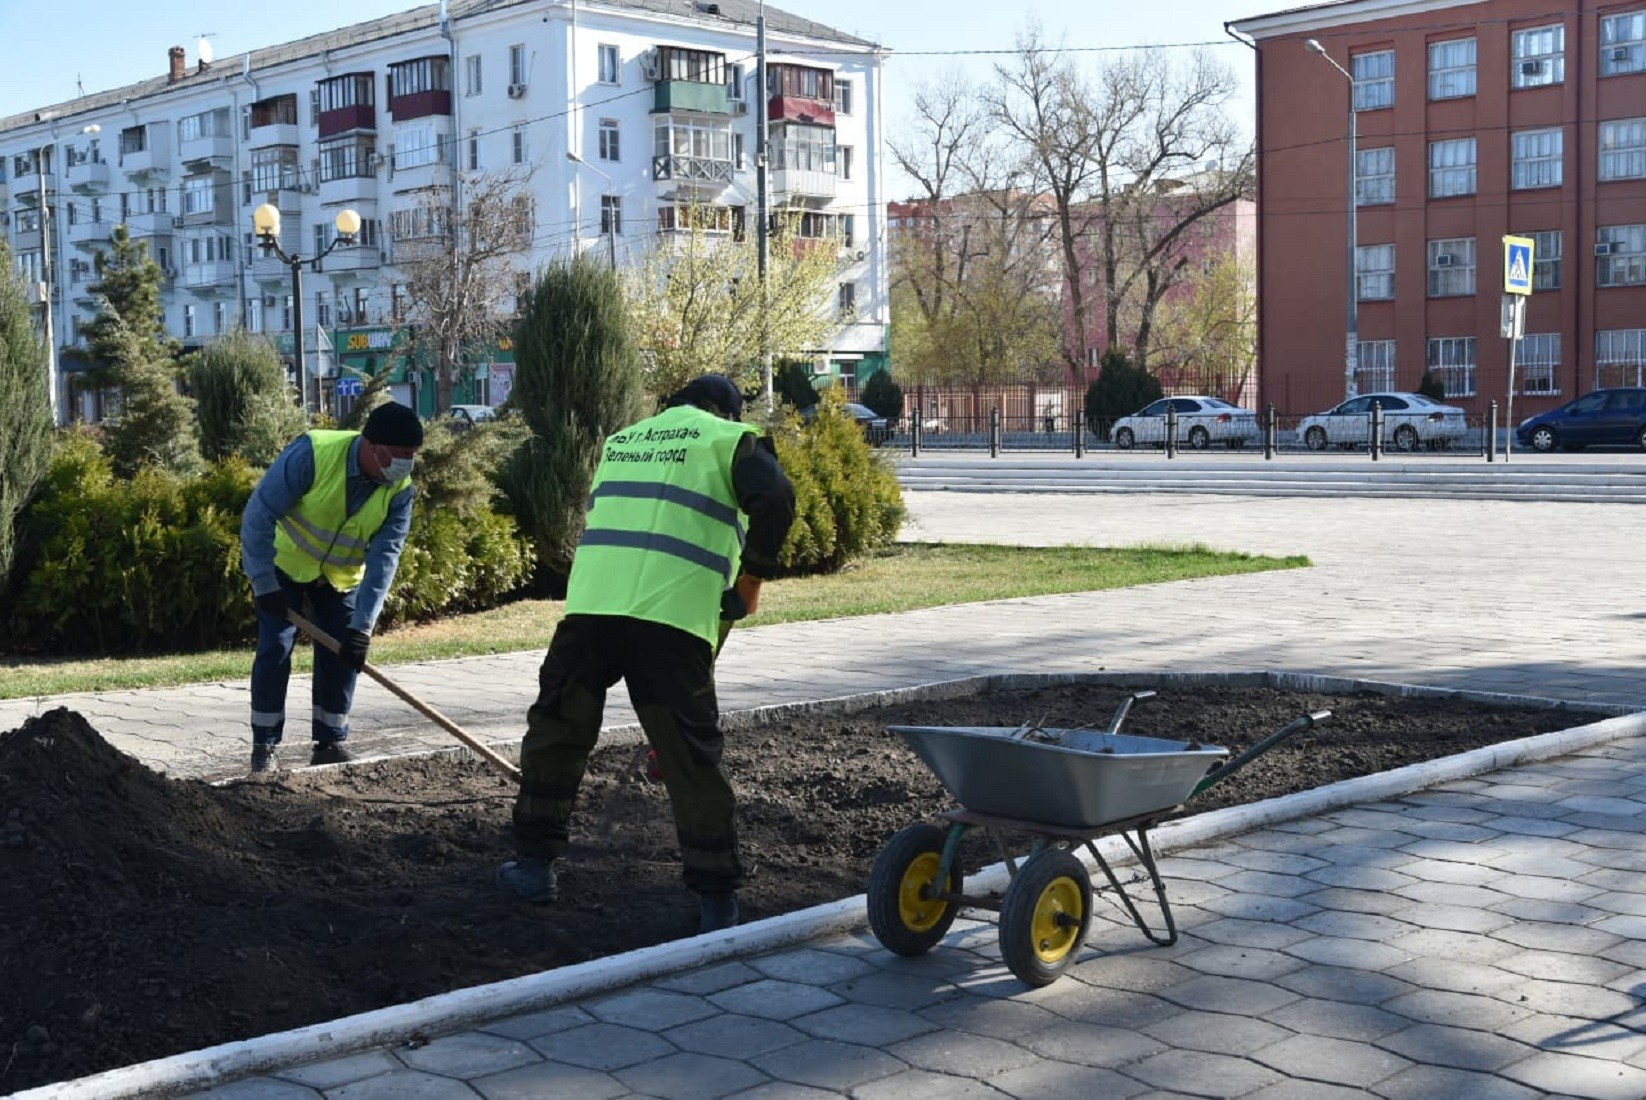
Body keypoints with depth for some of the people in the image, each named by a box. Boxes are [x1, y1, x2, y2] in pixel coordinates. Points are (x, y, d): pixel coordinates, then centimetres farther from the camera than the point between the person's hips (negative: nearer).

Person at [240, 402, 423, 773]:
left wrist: (362, 625, -31)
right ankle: (264, 746, 4)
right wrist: (263, 584, -27)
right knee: (274, 651, -8)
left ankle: (330, 743, 12)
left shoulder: (400, 490, -20)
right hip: (284, 564, -3)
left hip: (342, 576, 4)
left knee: (342, 658, -1)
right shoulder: (313, 452, -32)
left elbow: (384, 557, -24)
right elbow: (259, 514, -28)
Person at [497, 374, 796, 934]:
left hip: (589, 608, 4)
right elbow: (775, 499, -6)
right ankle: (716, 898, 7)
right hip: (674, 619, -4)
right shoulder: (727, 439, 11)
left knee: (555, 735, 19)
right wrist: (752, 581, 4)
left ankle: (535, 865, 24)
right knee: (691, 760, 1)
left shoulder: (618, 441, 28)